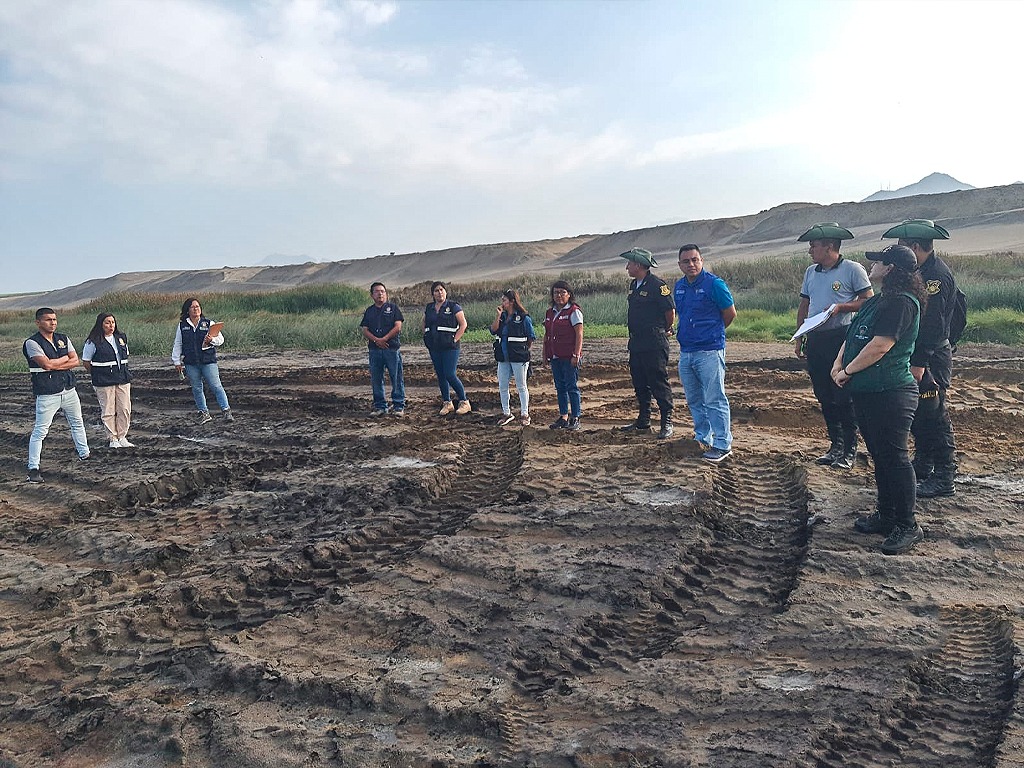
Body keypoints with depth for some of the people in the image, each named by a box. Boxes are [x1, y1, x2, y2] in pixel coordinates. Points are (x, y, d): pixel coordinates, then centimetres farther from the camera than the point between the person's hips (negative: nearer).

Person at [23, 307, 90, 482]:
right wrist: (65, 358, -6)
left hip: (69, 390, 6)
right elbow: (46, 364, -21)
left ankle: (84, 454, 35)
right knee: (40, 431, -5)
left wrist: (55, 365, -13)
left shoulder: (63, 339, 9)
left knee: (77, 423, 18)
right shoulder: (32, 343, -9)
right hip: (47, 394, -6)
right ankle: (33, 469, -1)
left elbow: (75, 361, 0)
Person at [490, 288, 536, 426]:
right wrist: (498, 316, -8)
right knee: (502, 386, 8)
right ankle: (506, 413, 19)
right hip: (503, 358, 6)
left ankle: (524, 414, 12)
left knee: (521, 386, 3)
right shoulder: (502, 316, 11)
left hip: (519, 358, -6)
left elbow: (531, 337, -3)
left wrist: (523, 351, 0)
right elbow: (493, 330, 0)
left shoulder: (524, 317, -7)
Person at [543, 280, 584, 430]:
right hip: (554, 357, 7)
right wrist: (545, 354, 15)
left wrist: (576, 354, -18)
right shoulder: (549, 312, 15)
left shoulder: (574, 311, -6)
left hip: (569, 357, -7)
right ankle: (563, 417, 18)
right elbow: (546, 335, 19)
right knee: (560, 387, 11)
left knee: (572, 387, -4)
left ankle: (575, 418, 2)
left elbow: (579, 334, -12)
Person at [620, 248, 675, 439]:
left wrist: (664, 330, 3)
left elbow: (671, 312, -11)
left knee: (659, 384, -3)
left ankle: (667, 423, 5)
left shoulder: (657, 285, -13)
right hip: (636, 343, 9)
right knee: (639, 384, 14)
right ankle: (643, 422, 24)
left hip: (654, 344, -9)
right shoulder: (634, 285, 14)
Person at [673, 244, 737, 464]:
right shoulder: (679, 287, 10)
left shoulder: (714, 284, -9)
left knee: (714, 400, -5)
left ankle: (722, 444, 1)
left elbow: (730, 313, -3)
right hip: (685, 352, 7)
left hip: (710, 351, -7)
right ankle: (702, 438, 26)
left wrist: (713, 332, 8)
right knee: (694, 400, 14)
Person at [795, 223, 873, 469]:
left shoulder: (852, 269, -4)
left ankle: (849, 450, 3)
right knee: (824, 396, 10)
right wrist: (799, 338, 13)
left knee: (843, 396, -5)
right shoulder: (811, 272, 16)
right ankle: (835, 445, 21)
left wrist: (841, 307, -19)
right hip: (815, 339, 7)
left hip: (841, 337, -7)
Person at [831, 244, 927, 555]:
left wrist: (848, 371, -11)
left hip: (890, 393, -10)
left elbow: (879, 346, -22)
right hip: (867, 392, 11)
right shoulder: (877, 301, 17)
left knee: (894, 458, -5)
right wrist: (839, 363, 1)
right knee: (879, 456, 16)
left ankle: (907, 526, 5)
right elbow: (853, 335, 18)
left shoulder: (901, 303, -16)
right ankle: (886, 516, 28)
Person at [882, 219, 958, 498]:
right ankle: (922, 467, 30)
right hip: (919, 357, 10)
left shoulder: (937, 275, -18)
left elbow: (933, 325, -23)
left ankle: (944, 479, 6)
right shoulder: (924, 271, 13)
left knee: (934, 417, -3)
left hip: (931, 360, -10)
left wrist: (919, 363, -24)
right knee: (917, 414, 17)